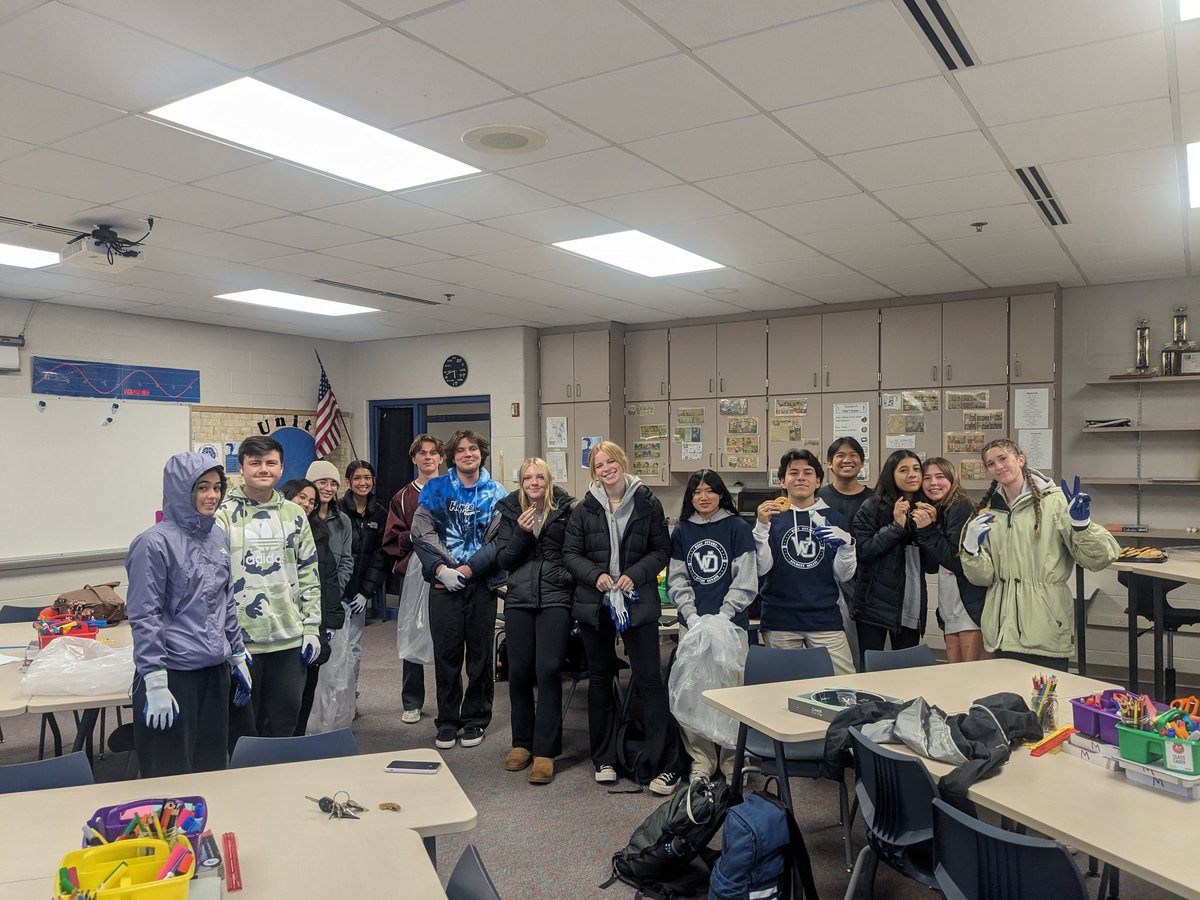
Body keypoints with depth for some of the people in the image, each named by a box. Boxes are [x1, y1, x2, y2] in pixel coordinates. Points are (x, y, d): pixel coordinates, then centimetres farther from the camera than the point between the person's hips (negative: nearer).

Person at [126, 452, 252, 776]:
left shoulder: (217, 538, 8)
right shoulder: (155, 543, -12)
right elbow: (144, 617, -14)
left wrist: (238, 657, 18)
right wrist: (155, 684, -17)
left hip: (214, 672, 7)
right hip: (173, 675, -7)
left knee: (214, 767, 15)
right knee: (172, 776, 4)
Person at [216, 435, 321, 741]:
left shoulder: (294, 515, 7)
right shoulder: (224, 515, -5)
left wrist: (311, 628, 6)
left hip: (289, 639, 4)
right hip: (240, 640, -3)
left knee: (283, 726, 14)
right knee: (241, 729, 10)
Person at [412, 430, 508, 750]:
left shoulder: (495, 493, 2)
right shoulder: (436, 489, 4)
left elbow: (498, 540, -6)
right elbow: (421, 532, -3)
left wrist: (468, 569, -15)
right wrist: (441, 568, -15)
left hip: (481, 582, 0)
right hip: (443, 582, 0)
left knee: (480, 652, 8)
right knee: (446, 652, 5)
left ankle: (475, 719, 23)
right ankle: (447, 721, 18)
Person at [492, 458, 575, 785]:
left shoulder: (566, 509, 1)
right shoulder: (510, 511, 8)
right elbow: (505, 561, 4)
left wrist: (569, 577, -7)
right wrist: (522, 532, -9)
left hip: (555, 598, -3)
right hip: (519, 599, 3)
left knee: (548, 670, -9)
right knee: (519, 672, 6)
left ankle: (545, 751, 0)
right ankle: (522, 742, 23)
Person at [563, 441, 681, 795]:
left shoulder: (647, 503, -1)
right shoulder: (585, 509, 3)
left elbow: (661, 550, 0)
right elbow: (571, 553, 3)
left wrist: (635, 575, -15)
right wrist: (596, 575, -14)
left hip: (637, 602, -2)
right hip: (594, 604, 3)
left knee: (650, 679, -5)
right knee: (600, 679, 12)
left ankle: (667, 765, 2)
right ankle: (604, 759, 26)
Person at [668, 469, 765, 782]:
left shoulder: (737, 527, 2)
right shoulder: (681, 532, 10)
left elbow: (746, 581, -3)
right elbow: (676, 580, 8)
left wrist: (721, 617, -11)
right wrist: (692, 616, -6)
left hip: (731, 622, -2)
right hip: (692, 623, 3)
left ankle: (732, 763, 10)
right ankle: (702, 762, 12)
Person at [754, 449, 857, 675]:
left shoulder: (833, 519, 7)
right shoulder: (772, 516, 3)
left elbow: (843, 576, 6)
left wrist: (846, 544, -11)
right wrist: (762, 525, -17)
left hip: (825, 617, 1)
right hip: (780, 619, -1)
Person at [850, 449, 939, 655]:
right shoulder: (872, 507, -4)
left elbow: (932, 567, 4)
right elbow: (861, 551, -13)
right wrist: (896, 526, -16)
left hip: (911, 607, 4)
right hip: (874, 605, -4)